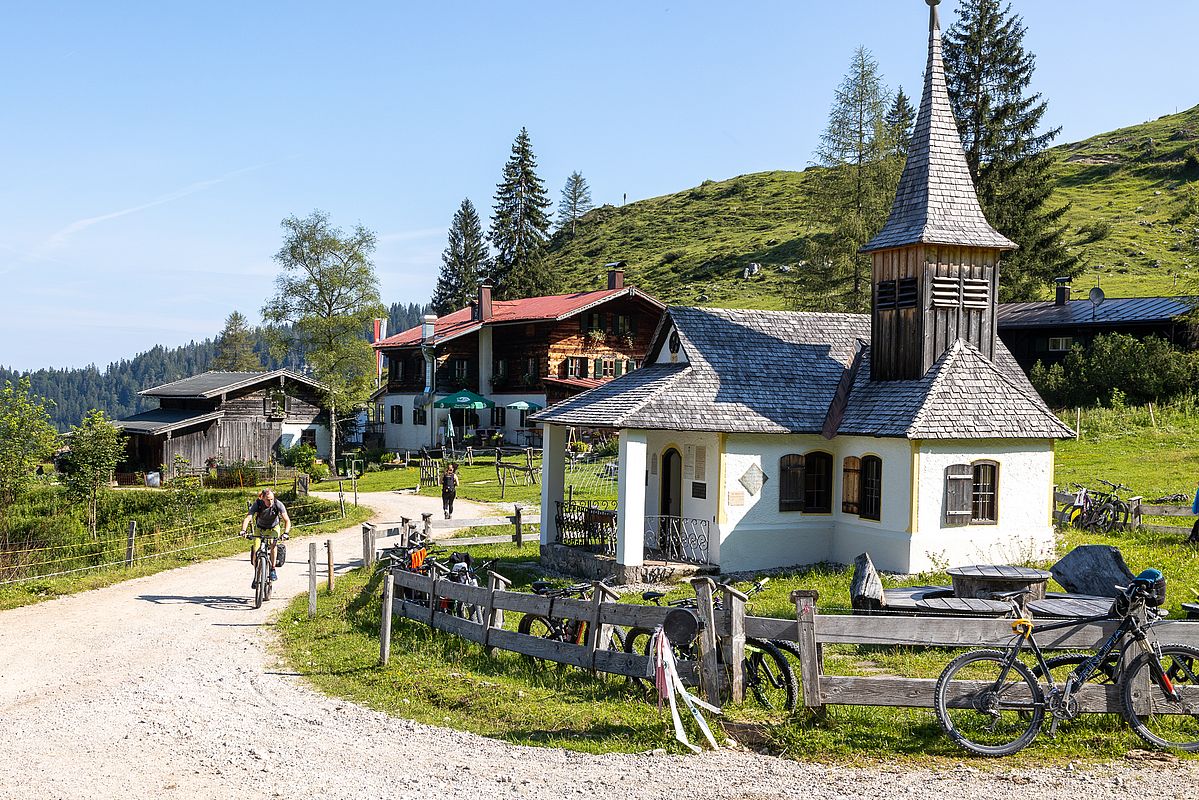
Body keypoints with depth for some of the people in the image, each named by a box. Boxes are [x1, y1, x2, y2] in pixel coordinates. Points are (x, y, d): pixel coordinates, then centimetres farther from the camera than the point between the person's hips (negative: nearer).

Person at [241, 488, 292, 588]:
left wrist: (285, 533, -49)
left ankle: (273, 570, -13)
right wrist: (243, 530, -55)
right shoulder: (257, 504, -27)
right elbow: (248, 518, -37)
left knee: (273, 544, -29)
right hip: (260, 528, 1)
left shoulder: (278, 505, -28)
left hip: (273, 528, -1)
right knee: (255, 551, -15)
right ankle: (256, 575, 3)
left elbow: (287, 520, -31)